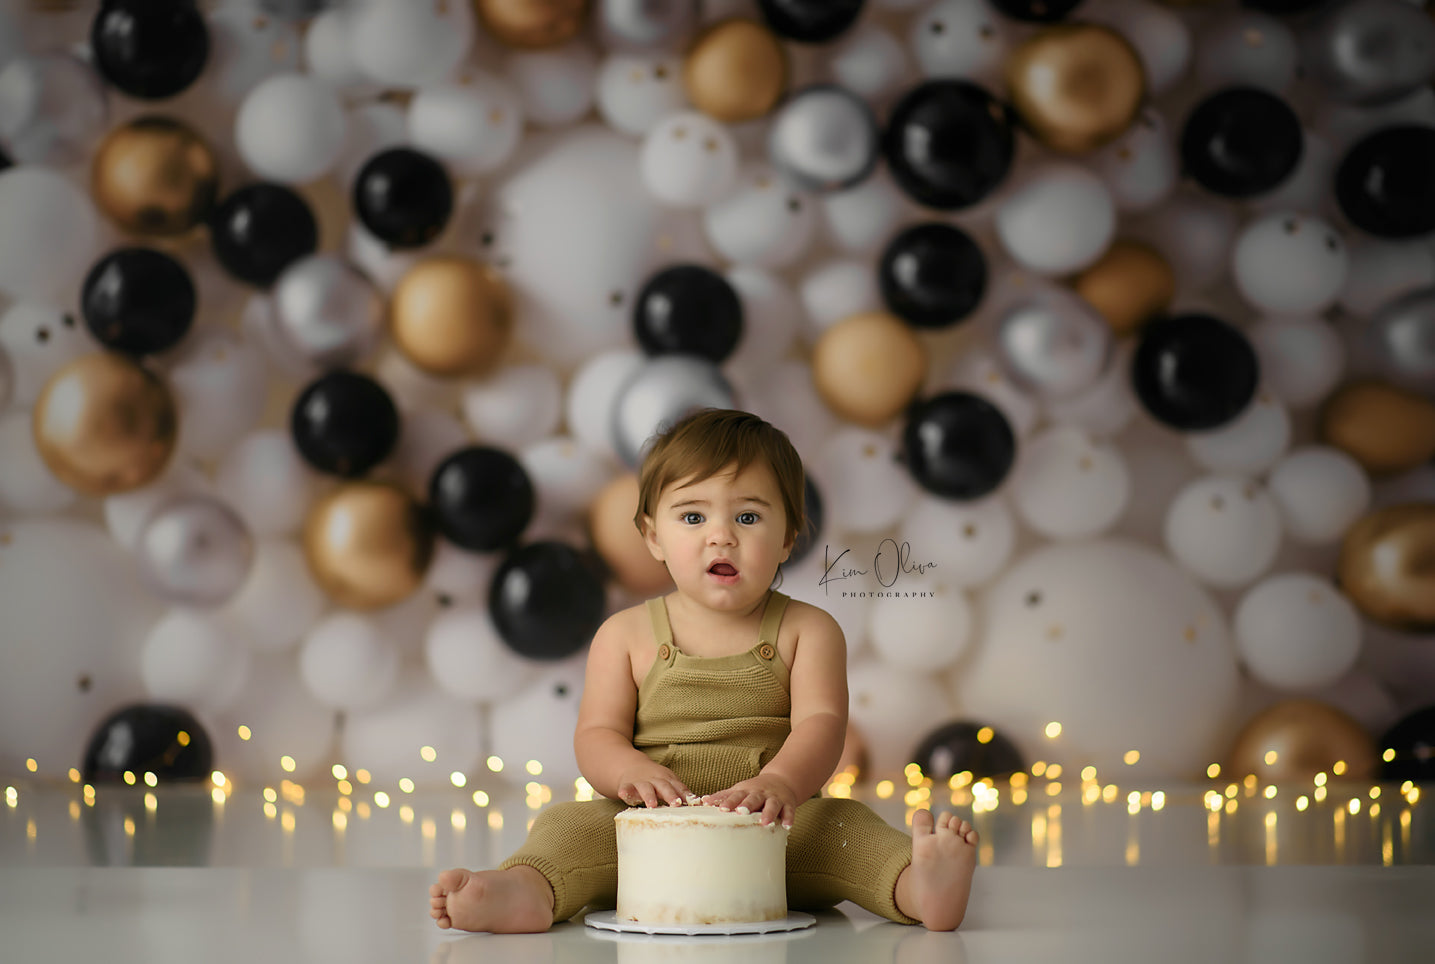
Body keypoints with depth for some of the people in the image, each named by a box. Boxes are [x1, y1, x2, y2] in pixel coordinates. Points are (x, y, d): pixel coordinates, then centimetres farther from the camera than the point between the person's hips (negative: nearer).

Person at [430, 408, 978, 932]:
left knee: (844, 825, -28)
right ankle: (527, 891, -54)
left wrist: (781, 781, -33)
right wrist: (634, 772, -24)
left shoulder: (807, 631, 7)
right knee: (570, 824, -24)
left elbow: (821, 724, -9)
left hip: (772, 837, 0)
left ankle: (916, 885, -55)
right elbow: (597, 734, 2)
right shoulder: (626, 634, 9)